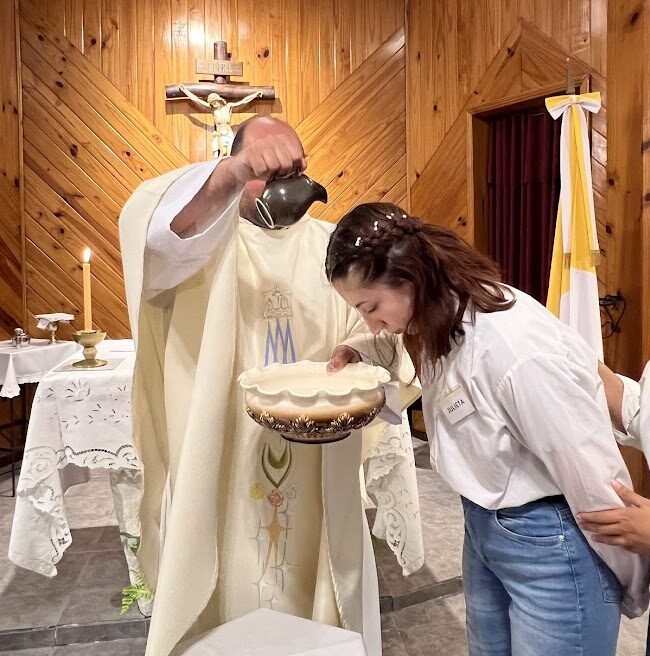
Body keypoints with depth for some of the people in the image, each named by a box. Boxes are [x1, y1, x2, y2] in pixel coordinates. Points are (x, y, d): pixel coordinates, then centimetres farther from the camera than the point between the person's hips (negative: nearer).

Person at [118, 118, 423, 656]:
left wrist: (354, 355, -17)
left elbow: (371, 326, 6)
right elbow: (150, 229, -24)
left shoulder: (331, 244, 9)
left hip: (314, 466, 3)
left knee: (311, 594, 15)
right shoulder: (207, 237, -1)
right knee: (230, 595, 10)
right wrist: (232, 172, -40)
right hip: (221, 460, -2)